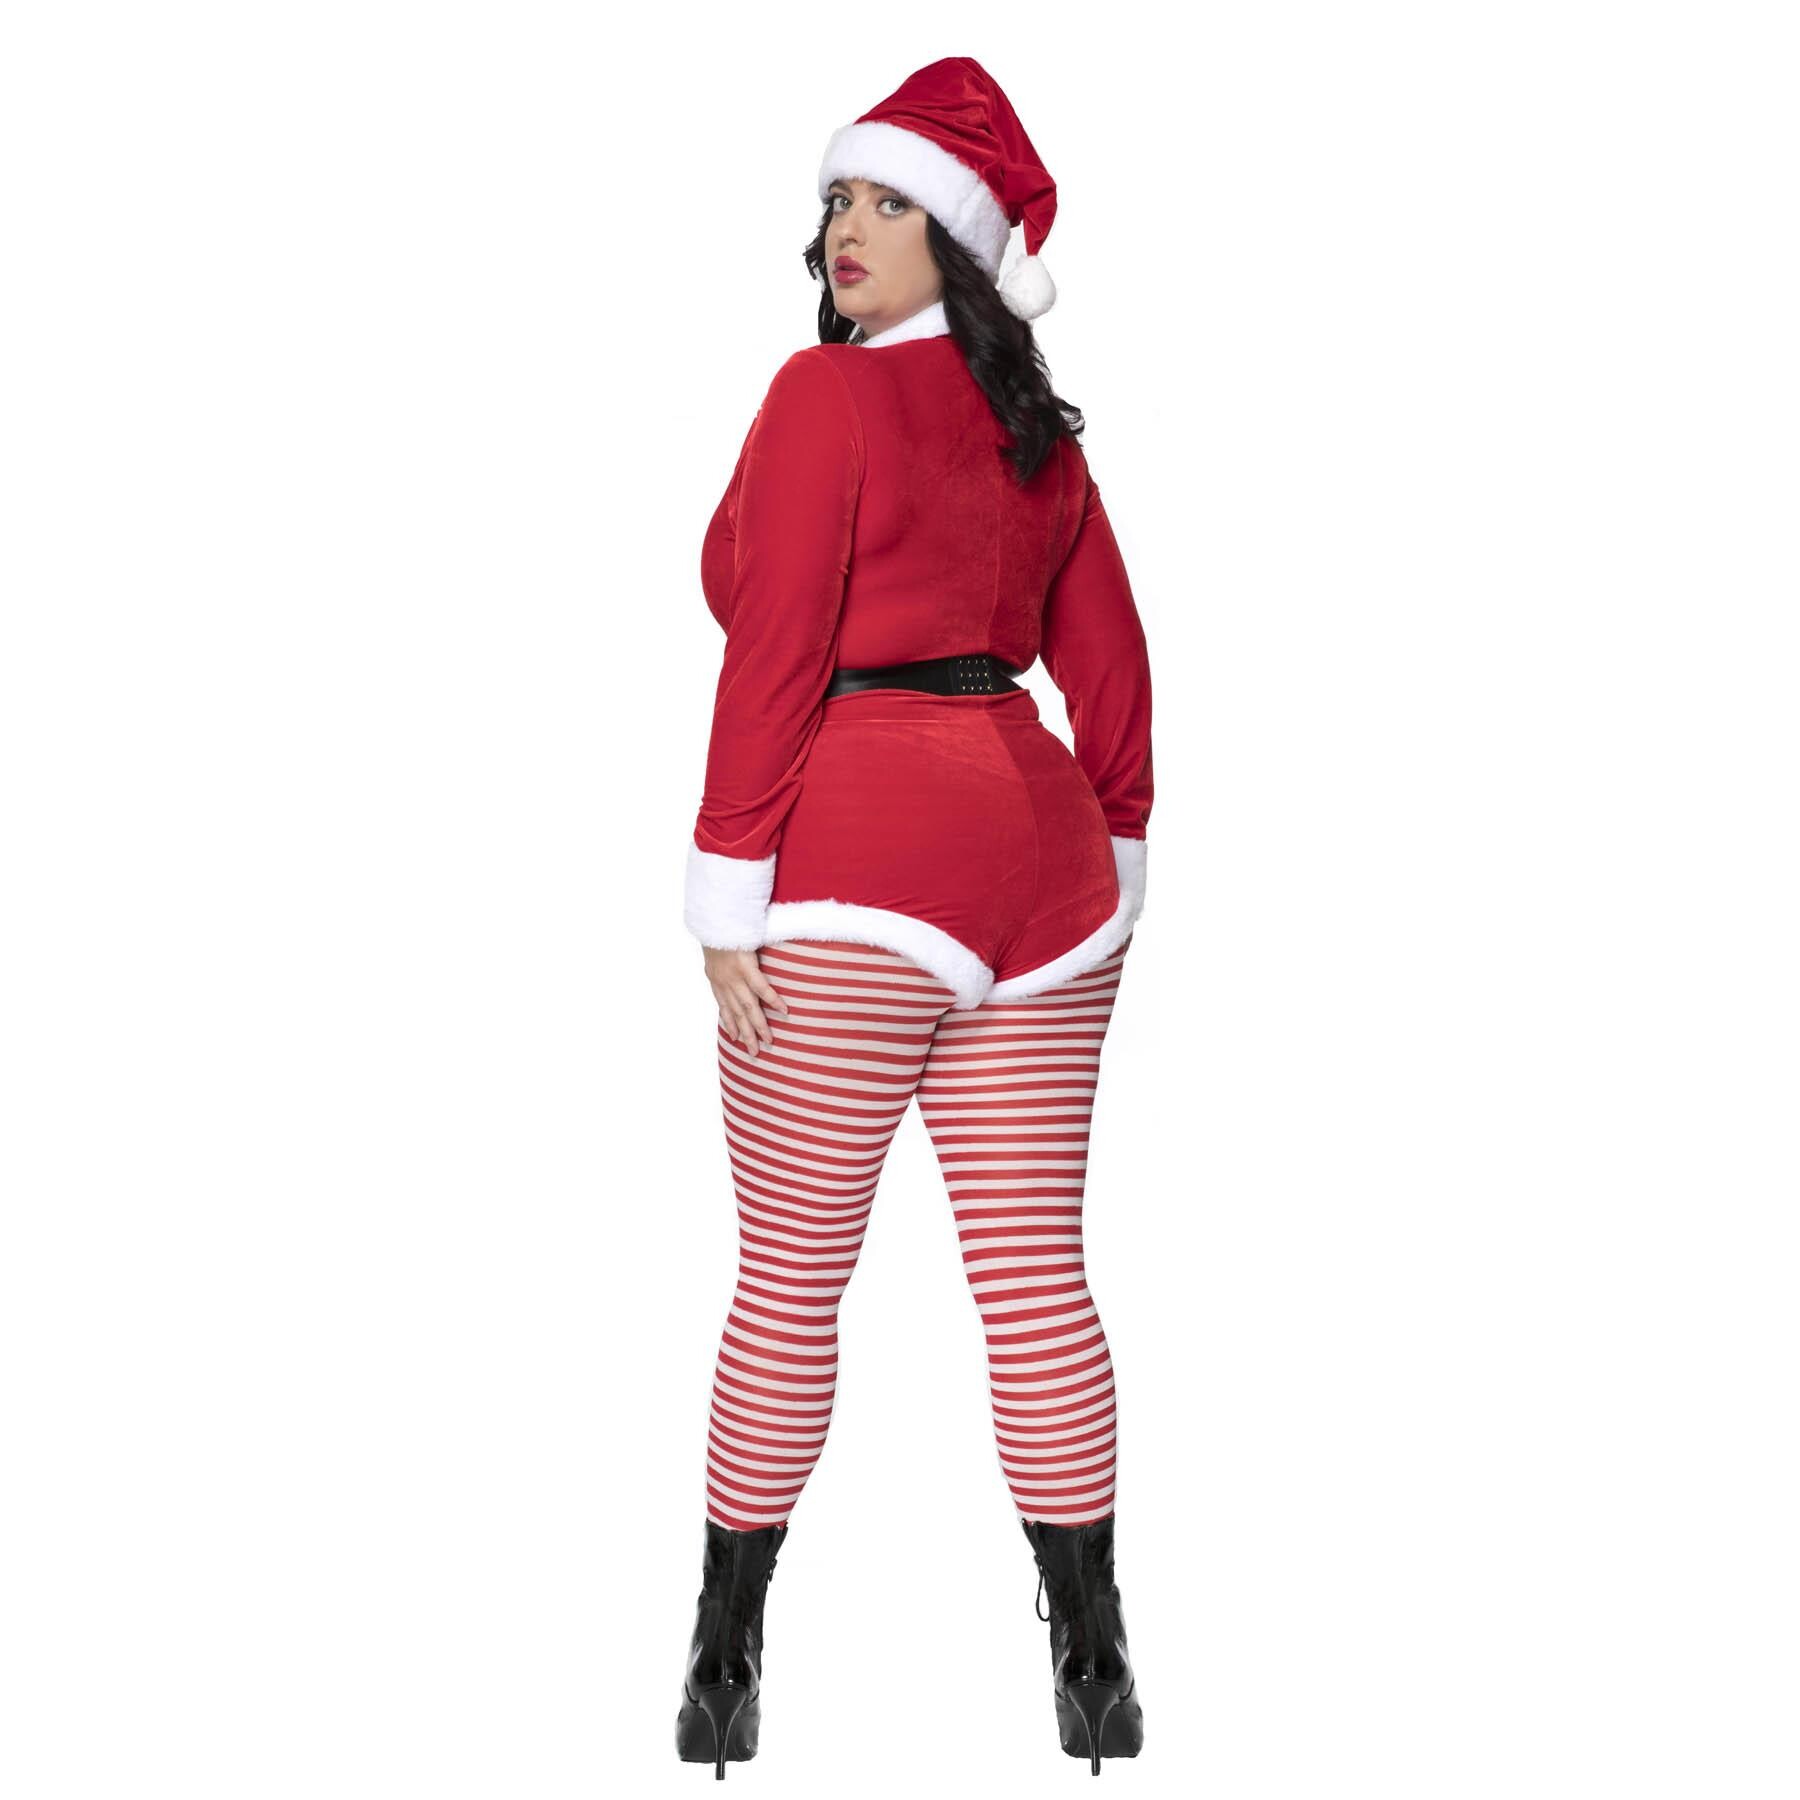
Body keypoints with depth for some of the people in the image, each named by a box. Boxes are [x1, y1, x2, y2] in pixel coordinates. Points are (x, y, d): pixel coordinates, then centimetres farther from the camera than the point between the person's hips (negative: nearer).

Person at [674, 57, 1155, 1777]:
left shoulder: (827, 393, -7)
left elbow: (774, 655, -12)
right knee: (1035, 1278, 7)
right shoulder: (1035, 428, 14)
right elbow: (1112, 667, 15)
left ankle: (726, 1657, 12)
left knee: (787, 1278, 2)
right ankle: (1093, 1663, 12)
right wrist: (1108, 875, 20)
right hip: (1036, 852, 7)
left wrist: (727, 898, -11)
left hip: (856, 867, -6)